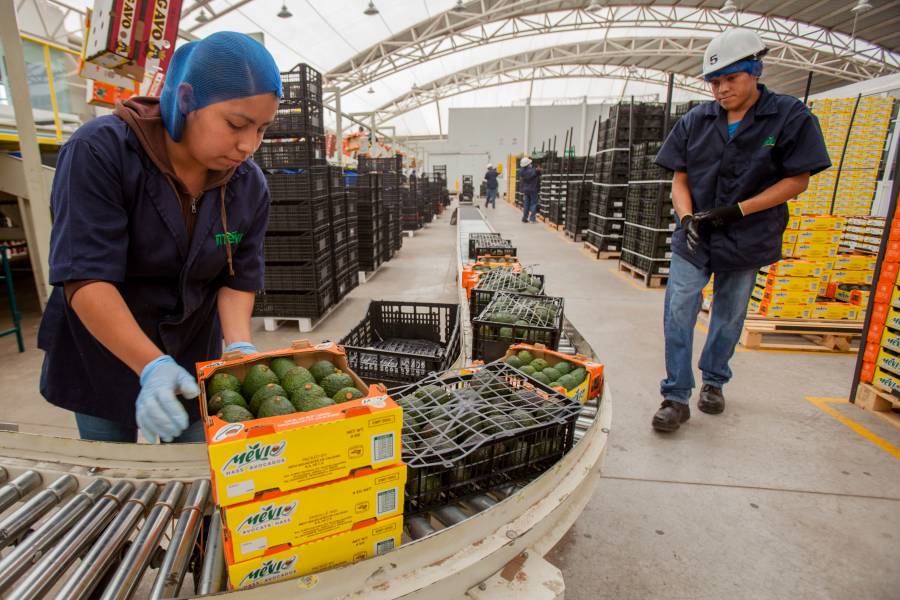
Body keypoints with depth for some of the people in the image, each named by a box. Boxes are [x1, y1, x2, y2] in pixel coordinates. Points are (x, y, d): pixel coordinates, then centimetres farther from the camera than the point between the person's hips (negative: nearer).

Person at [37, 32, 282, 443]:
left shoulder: (249, 186, -9)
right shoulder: (100, 151, -21)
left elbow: (237, 279, -7)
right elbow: (85, 278, -27)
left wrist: (238, 346, -24)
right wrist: (153, 366, -37)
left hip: (194, 357, 3)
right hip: (101, 355, -2)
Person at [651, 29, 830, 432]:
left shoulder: (791, 118, -5)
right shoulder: (695, 121, 3)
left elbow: (797, 180, -6)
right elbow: (679, 178, 4)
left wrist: (738, 209, -17)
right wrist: (687, 217, -14)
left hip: (748, 240, -1)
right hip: (693, 238, 2)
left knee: (729, 316, 12)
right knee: (678, 314, -6)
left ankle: (713, 381, 34)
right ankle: (677, 397, 3)